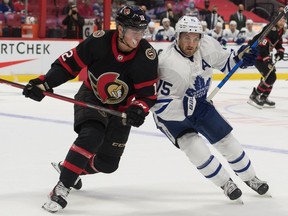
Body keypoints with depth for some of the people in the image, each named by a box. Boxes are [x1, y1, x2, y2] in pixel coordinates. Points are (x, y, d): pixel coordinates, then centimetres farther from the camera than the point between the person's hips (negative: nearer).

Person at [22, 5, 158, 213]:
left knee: (108, 163, 1)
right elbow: (69, 63, -15)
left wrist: (139, 109, -33)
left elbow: (149, 93, -14)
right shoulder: (99, 41, -25)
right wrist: (44, 83, -21)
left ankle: (72, 168, 30)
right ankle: (62, 187, -25)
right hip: (90, 98, -3)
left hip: (121, 108, 3)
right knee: (91, 136, -31)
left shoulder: (147, 55, -21)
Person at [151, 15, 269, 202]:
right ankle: (225, 183, -1)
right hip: (171, 112, -6)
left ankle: (250, 177, 29)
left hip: (198, 104, 6)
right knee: (194, 146, -22)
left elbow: (222, 60, 4)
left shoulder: (207, 45, -18)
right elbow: (160, 106, -33)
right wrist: (188, 107, -42)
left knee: (226, 139, 9)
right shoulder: (169, 65, -35)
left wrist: (239, 58, -15)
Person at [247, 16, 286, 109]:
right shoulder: (270, 30, -27)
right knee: (270, 76, -17)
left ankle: (263, 98, 19)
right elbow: (262, 46, -32)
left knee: (272, 77, 11)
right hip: (255, 55, -10)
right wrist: (268, 61, -35)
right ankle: (254, 97, -10)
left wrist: (280, 51, 1)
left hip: (265, 55, 10)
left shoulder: (280, 30, 4)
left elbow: (278, 43, 20)